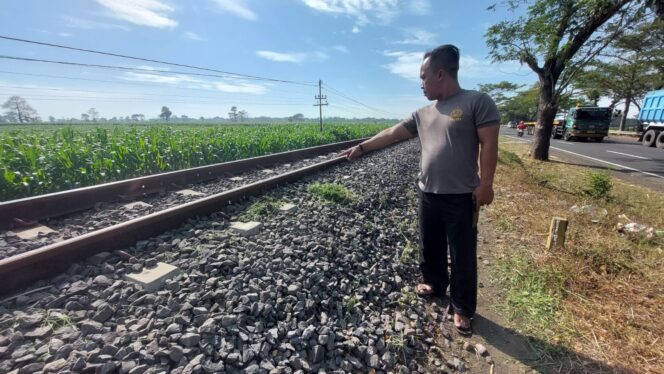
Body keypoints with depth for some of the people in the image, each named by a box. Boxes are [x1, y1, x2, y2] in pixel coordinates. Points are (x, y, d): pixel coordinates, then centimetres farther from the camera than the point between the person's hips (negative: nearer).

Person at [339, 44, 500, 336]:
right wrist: (361, 147, 13)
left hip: (461, 197, -6)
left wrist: (485, 184, -14)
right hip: (428, 195, 6)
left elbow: (488, 145, -10)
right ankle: (435, 282, 42)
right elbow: (391, 134, 12)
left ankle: (462, 308, 23)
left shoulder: (477, 102, -7)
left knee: (463, 254, 6)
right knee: (430, 246, 18)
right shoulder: (423, 114, 11)